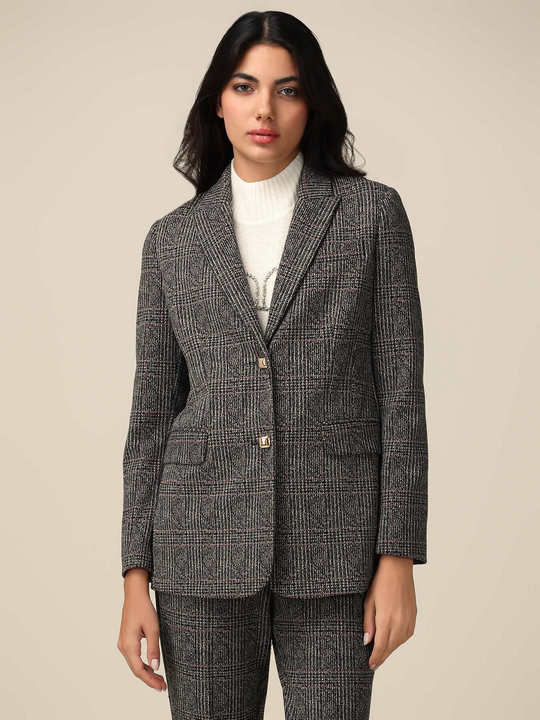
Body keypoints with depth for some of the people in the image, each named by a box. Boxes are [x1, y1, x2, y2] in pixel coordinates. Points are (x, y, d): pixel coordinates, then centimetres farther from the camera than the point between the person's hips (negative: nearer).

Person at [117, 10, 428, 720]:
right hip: (204, 548, 2)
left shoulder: (371, 211, 2)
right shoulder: (173, 238, 7)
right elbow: (152, 413, 7)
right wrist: (136, 578, 3)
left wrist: (398, 558, -6)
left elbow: (401, 390, -1)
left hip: (334, 552, -1)